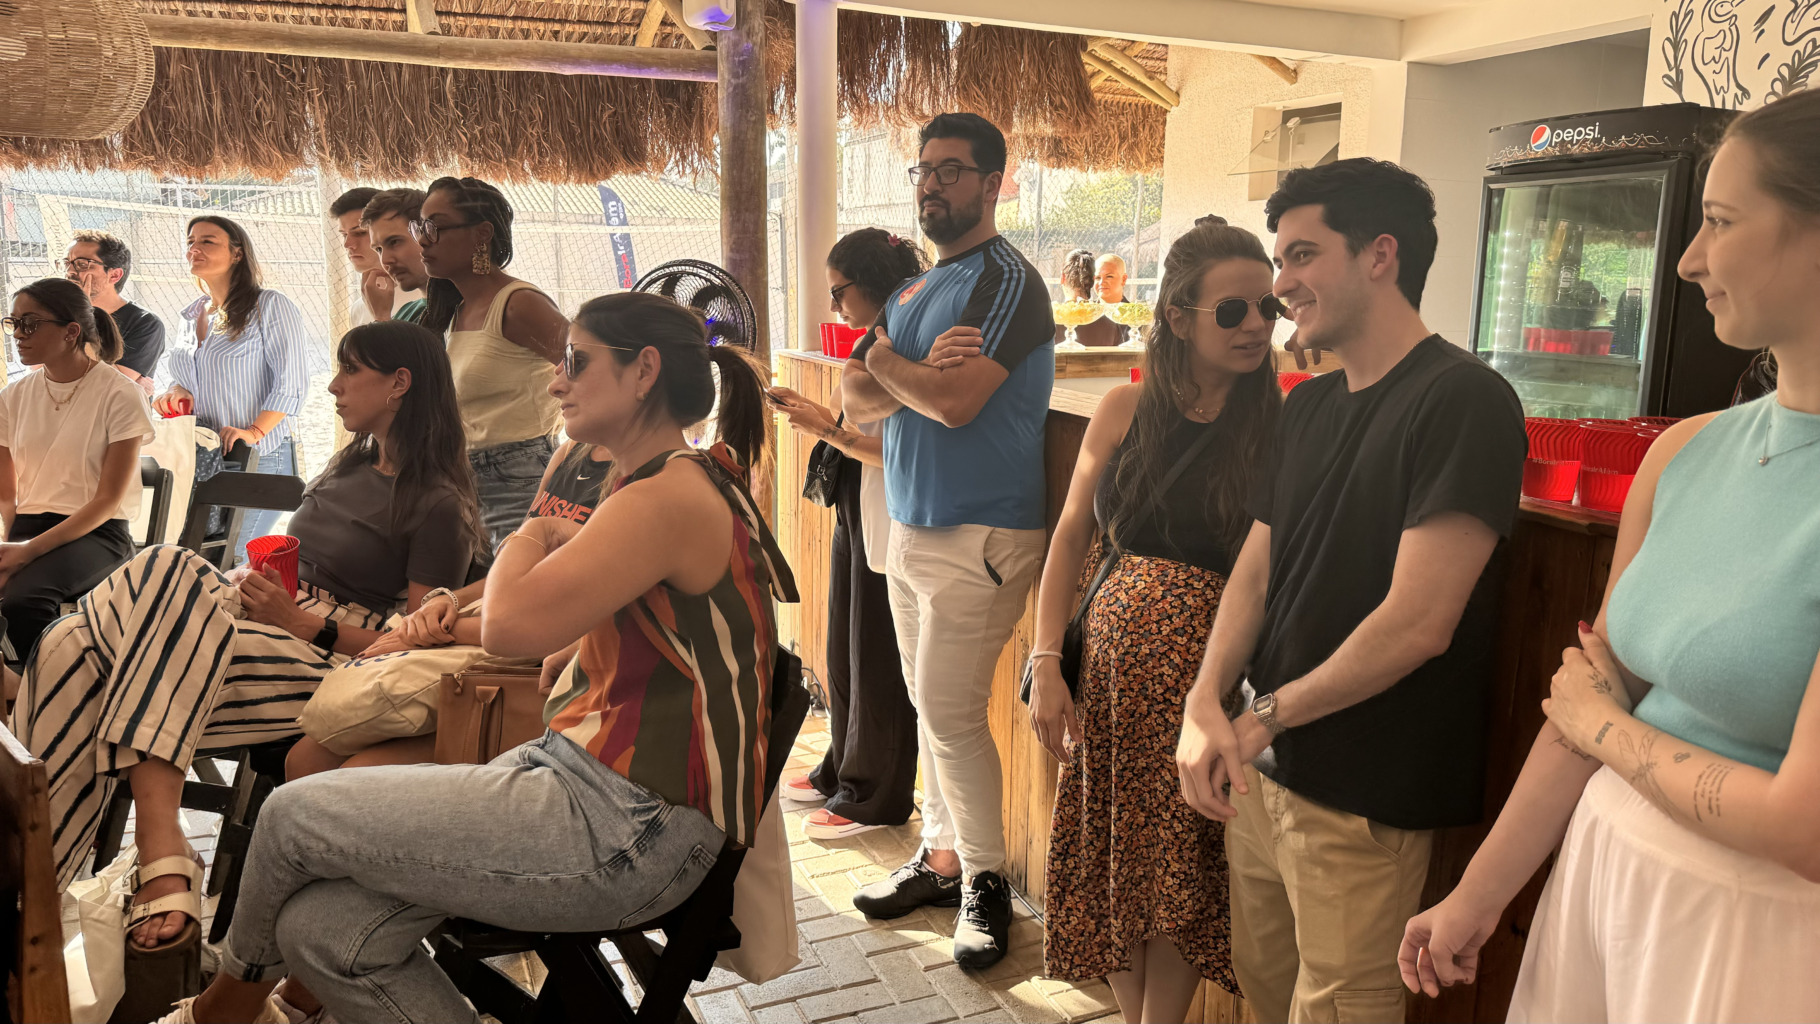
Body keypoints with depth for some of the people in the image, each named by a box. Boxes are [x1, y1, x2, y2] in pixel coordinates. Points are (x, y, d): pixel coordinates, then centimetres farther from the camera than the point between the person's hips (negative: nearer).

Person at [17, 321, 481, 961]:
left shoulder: (438, 505, -3)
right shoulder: (349, 466, 25)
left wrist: (307, 623, -16)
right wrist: (251, 584, 4)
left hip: (331, 656, -8)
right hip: (265, 616, 8)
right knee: (72, 645, -18)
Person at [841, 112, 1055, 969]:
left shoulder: (1007, 280, -11)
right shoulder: (913, 291, 16)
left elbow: (954, 401, -23)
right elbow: (855, 398, 7)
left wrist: (887, 361, -4)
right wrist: (920, 372, -12)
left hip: (979, 537, -8)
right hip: (909, 530, 8)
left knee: (950, 712, -5)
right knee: (930, 706, 14)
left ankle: (985, 880, 12)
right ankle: (942, 856, 27)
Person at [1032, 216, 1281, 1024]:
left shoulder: (1281, 428, -6)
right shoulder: (1125, 411, 2)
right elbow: (1071, 538, 6)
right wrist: (1046, 666, -1)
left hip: (1207, 669, -3)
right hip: (1113, 659, 3)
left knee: (1178, 872, 7)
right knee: (1110, 862, 13)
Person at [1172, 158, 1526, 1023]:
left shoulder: (1463, 401, -16)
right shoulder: (1308, 405, 10)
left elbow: (1418, 624, -22)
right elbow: (1257, 566, 8)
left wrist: (1267, 715, -11)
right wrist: (1204, 706, -9)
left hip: (1367, 797, -7)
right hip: (1262, 766, 7)